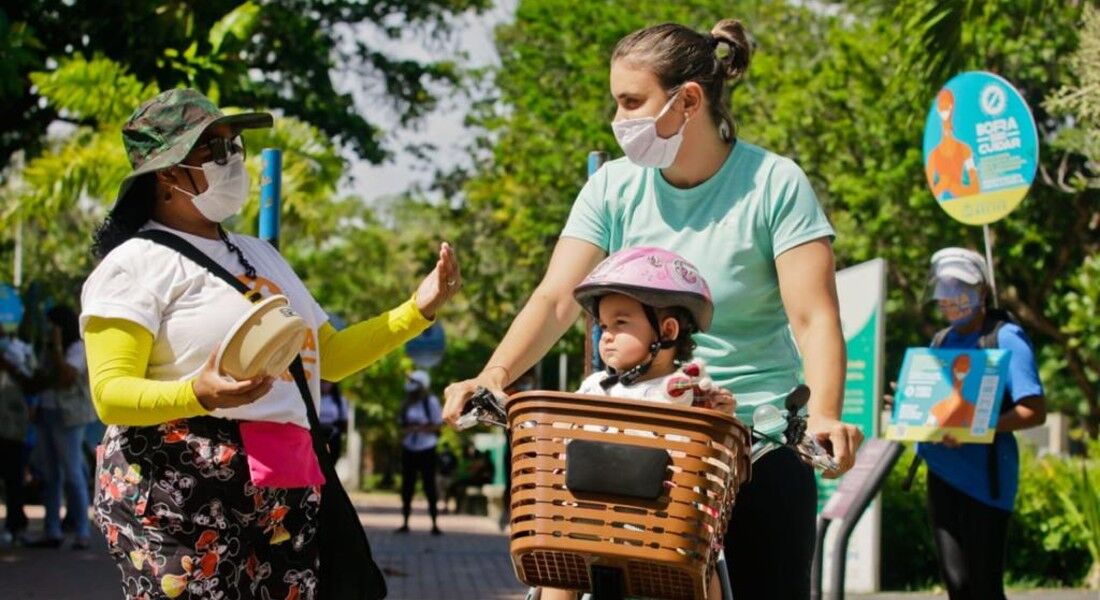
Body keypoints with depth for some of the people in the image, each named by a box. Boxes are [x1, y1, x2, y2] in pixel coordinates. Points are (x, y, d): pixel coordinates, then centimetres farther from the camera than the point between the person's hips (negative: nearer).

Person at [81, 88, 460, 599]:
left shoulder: (258, 255, 23)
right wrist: (200, 395, -29)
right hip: (179, 498, -7)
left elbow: (330, 356, 27)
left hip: (283, 502, 7)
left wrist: (417, 311, 16)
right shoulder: (139, 263, -3)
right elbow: (110, 393, -12)